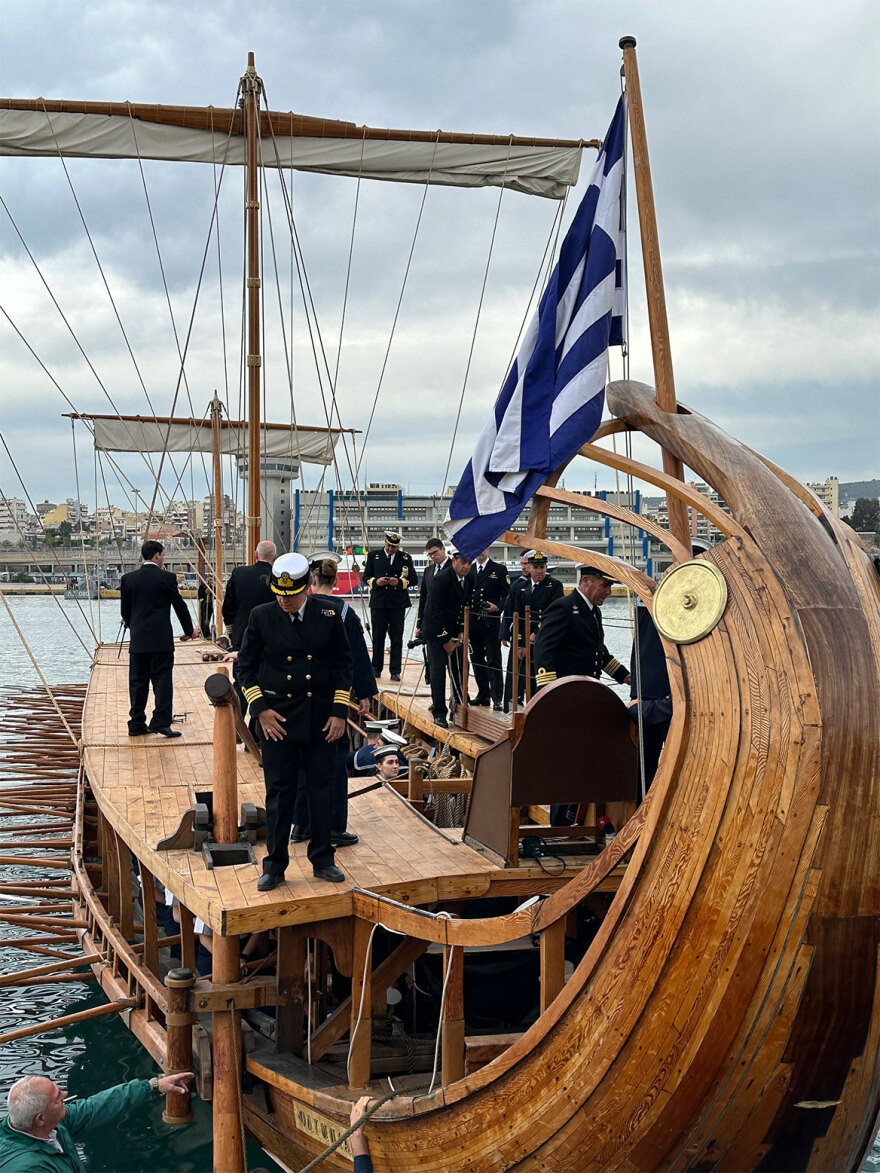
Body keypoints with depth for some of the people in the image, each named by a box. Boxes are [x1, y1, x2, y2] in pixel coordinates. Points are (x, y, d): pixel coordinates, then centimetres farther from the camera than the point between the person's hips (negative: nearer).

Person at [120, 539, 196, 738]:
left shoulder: (128, 579, 5)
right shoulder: (166, 578, -6)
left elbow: (124, 610, 10)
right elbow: (180, 606, 1)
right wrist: (190, 630, 15)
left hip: (137, 640, 4)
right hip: (161, 640, -4)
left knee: (138, 682, 9)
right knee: (162, 680, -1)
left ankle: (136, 725, 13)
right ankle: (161, 722, -8)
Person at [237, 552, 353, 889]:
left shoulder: (328, 615, 0)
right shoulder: (261, 616, -2)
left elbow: (343, 663, 6)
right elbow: (246, 665, 4)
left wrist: (339, 711, -2)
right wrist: (260, 708, -6)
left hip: (322, 718, 1)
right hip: (277, 718, -1)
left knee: (322, 788, 7)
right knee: (279, 792, 3)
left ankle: (322, 860, 20)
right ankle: (275, 865, 14)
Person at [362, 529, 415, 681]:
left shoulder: (405, 557, 8)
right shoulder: (373, 555, 10)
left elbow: (413, 579, 7)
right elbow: (366, 577, 11)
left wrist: (400, 582, -11)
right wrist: (375, 582, -9)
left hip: (398, 604, 0)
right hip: (378, 602, 1)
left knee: (396, 638, 0)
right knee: (378, 637, 4)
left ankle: (395, 671, 4)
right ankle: (376, 669, 13)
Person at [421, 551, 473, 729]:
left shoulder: (468, 580, 3)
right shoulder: (442, 579, -19)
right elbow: (435, 611, -19)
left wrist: (461, 633, 2)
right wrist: (445, 640, -16)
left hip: (454, 631, 7)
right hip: (436, 631, -7)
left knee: (458, 667, 7)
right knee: (438, 669, -9)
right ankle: (439, 713, -5)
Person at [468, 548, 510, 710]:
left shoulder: (499, 570, 1)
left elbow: (508, 594, -1)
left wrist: (497, 607, -16)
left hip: (491, 623, -5)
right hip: (472, 623, 5)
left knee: (493, 661, -6)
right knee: (477, 659, 10)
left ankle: (497, 699, -6)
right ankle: (483, 695, 20)